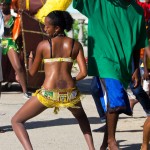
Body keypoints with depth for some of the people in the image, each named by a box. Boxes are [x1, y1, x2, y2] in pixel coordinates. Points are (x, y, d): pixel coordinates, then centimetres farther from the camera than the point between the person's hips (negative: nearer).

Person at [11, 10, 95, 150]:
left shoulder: (43, 45, 2)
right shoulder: (75, 45, 6)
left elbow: (32, 72, 12)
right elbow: (83, 72, -1)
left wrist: (30, 58, 32)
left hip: (48, 93, -3)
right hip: (70, 93, 3)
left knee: (16, 121, 11)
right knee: (81, 116, 38)